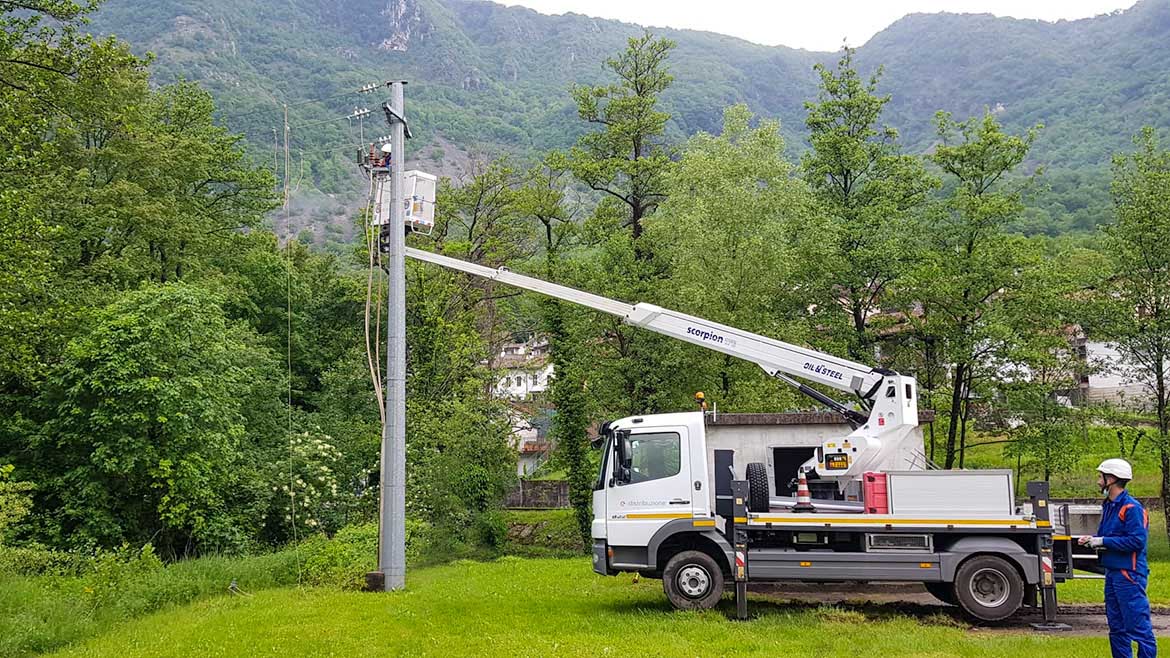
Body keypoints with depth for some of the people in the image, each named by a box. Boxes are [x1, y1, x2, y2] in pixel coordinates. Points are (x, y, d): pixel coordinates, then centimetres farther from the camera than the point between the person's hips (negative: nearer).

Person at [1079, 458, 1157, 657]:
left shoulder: (1132, 507, -14)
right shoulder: (1108, 506, 15)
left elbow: (1137, 541, -21)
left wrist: (1103, 541, -18)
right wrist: (1092, 539, 4)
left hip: (1130, 575, -10)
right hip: (1112, 572, 10)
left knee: (1138, 625, -6)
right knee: (1117, 626, 14)